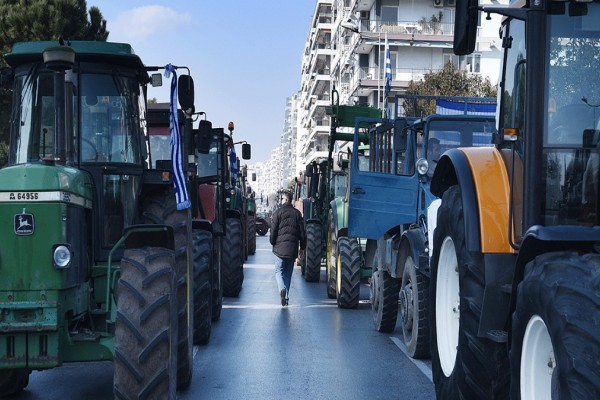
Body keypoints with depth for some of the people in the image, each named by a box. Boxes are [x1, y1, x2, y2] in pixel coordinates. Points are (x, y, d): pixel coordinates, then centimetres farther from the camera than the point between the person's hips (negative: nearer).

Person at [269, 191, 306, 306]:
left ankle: (282, 289, -23)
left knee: (279, 271, 3)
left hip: (280, 247, -3)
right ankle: (286, 297, 10)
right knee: (288, 272, 11)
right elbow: (302, 231, 7)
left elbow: (273, 230, -4)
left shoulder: (278, 212, -4)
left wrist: (272, 242, 9)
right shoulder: (297, 213, 6)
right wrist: (303, 246, 13)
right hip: (293, 248, 3)